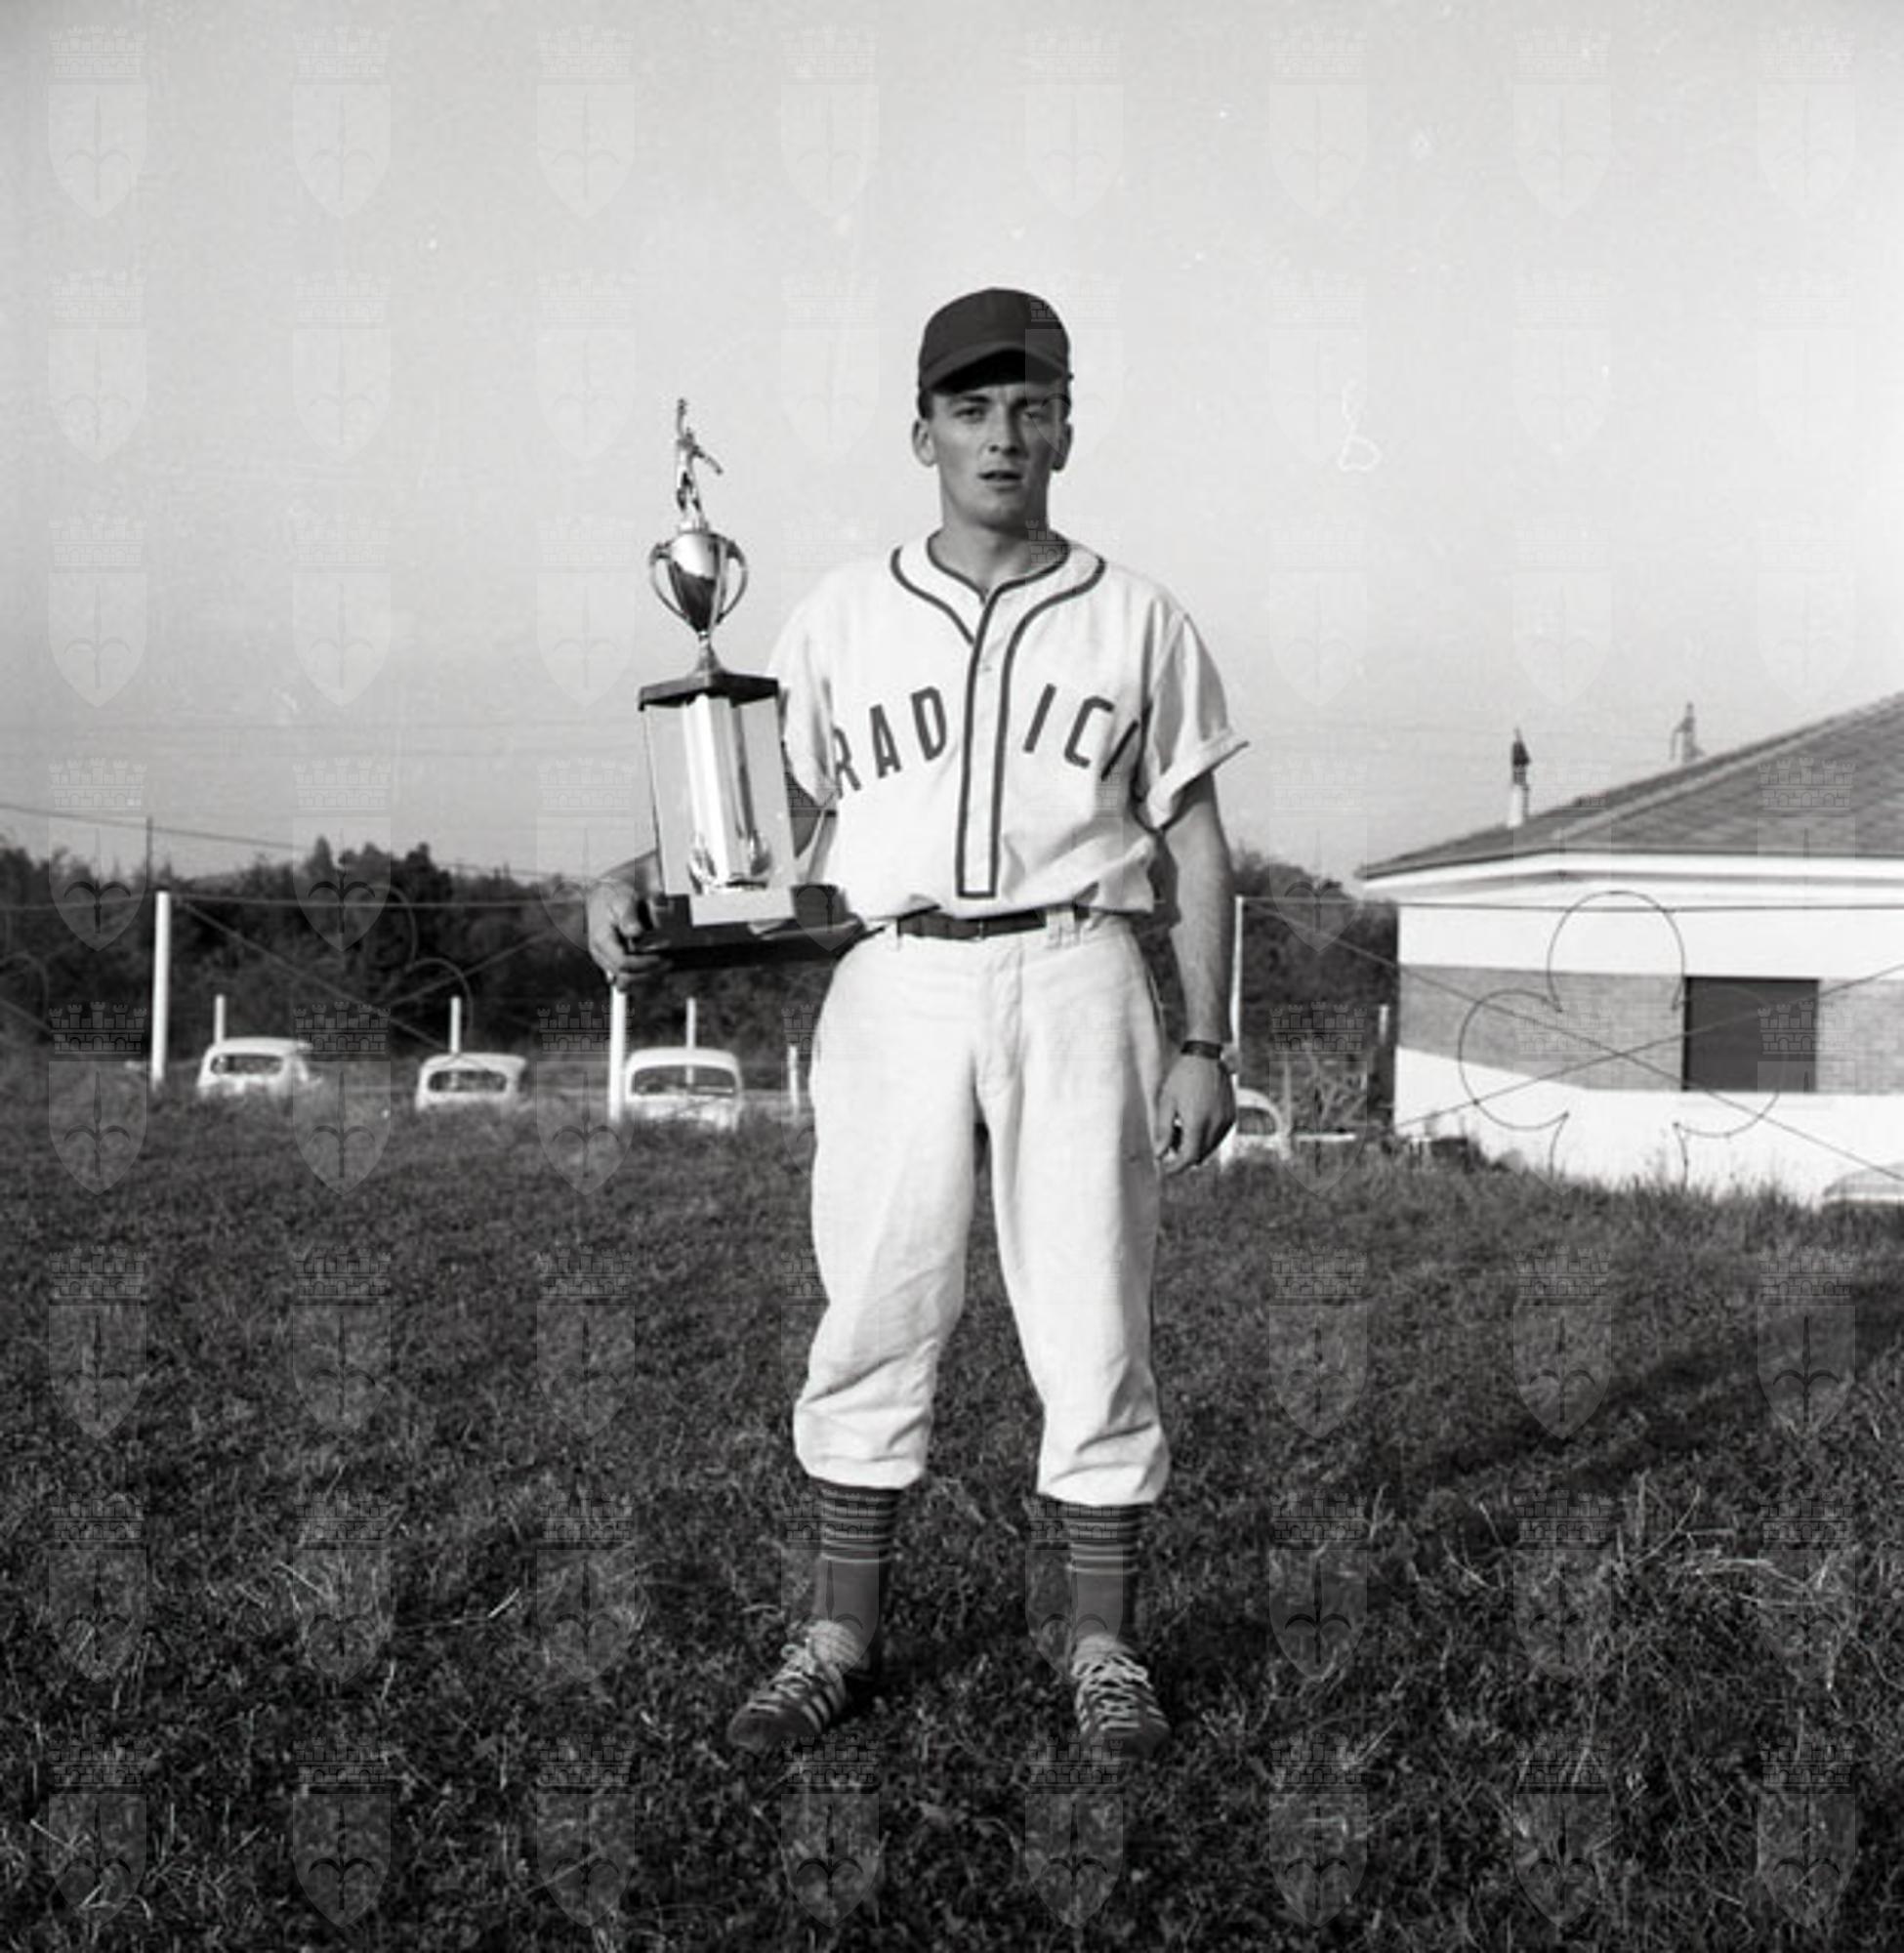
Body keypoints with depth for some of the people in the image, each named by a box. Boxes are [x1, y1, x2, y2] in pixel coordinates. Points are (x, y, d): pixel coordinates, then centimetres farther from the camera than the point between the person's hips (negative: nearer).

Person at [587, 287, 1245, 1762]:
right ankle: (843, 1637, 14)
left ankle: (1104, 1643, 13)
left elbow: (1193, 842, 8)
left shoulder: (1136, 620, 9)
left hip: (1075, 978, -1)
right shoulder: (843, 618, 11)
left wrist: (1205, 1043, 1)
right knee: (874, 1316, 3)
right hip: (896, 980, 1)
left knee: (1093, 1319, 1)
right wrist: (644, 883, -6)